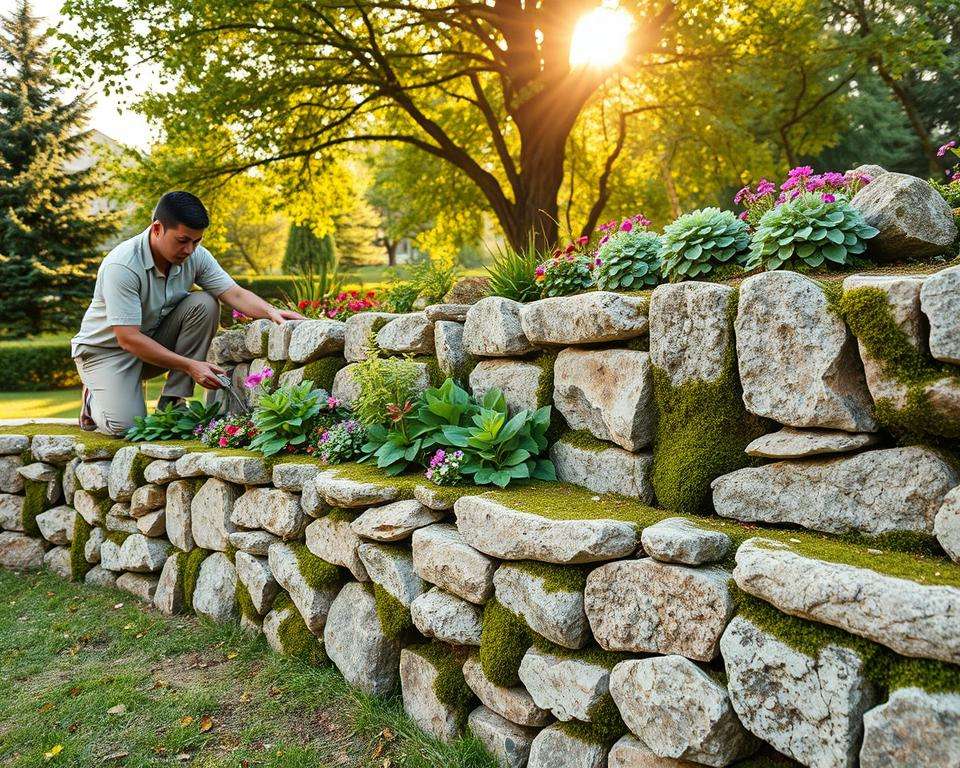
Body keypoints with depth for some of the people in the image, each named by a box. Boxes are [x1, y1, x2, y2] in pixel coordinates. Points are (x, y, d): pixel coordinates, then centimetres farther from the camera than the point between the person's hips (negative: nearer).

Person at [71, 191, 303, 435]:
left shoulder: (195, 255, -11)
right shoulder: (122, 266, -29)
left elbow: (235, 294, -15)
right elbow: (128, 339, -31)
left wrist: (271, 311, -37)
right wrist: (190, 366, -34)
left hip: (156, 338, 6)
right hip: (107, 348, -5)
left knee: (204, 304, -20)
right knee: (124, 425, -27)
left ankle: (172, 400, -12)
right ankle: (95, 398, 12)